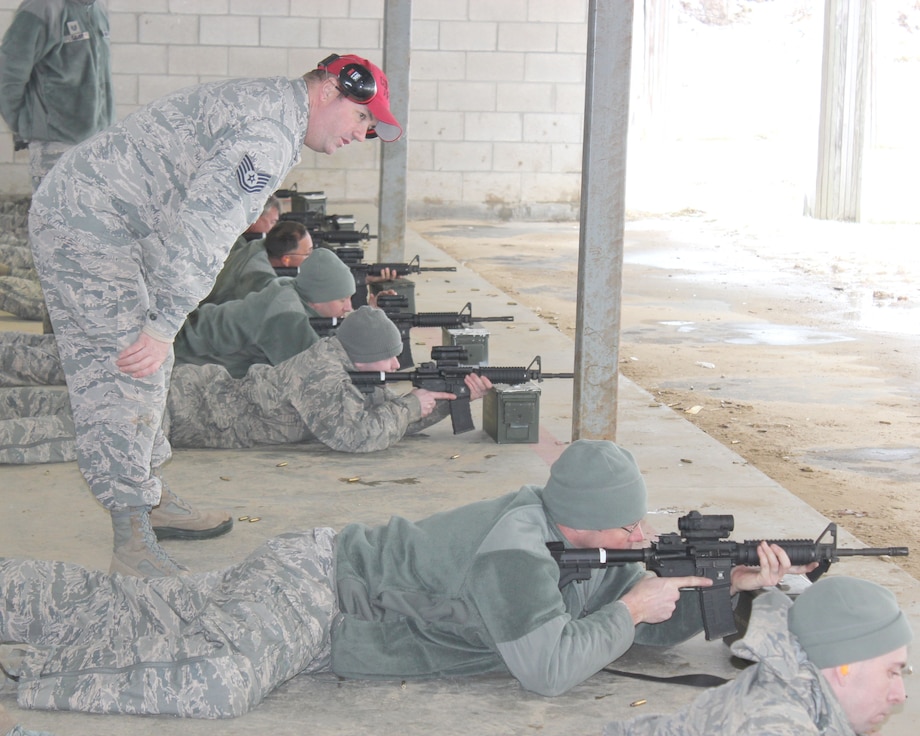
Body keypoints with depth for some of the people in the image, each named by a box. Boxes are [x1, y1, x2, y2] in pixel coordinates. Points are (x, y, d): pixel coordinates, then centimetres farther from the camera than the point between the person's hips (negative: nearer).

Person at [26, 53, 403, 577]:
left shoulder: (266, 103, 16)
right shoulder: (270, 132, -19)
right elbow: (205, 226, -28)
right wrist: (165, 325, -29)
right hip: (88, 226, -11)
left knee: (132, 372, 17)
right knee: (127, 375, -13)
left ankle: (150, 500, 27)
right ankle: (133, 541, -14)